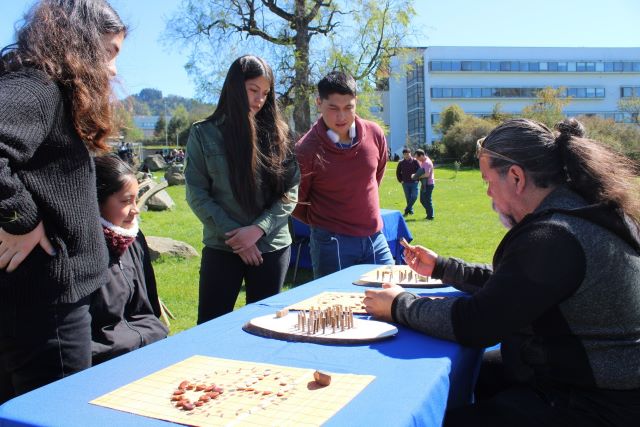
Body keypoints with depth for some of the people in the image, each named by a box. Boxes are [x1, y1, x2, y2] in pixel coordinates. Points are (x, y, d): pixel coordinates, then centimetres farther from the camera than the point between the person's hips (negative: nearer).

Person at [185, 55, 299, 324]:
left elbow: (291, 191, 0)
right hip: (221, 248, -1)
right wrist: (233, 234, -11)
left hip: (273, 248, 2)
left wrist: (258, 228, -12)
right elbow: (196, 194, -3)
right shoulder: (204, 134, 1)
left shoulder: (275, 133, 4)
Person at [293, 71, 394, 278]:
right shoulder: (306, 149, -14)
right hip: (331, 244, -4)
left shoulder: (374, 134, -2)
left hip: (375, 237, 5)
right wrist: (322, 222, 8)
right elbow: (295, 203, -3)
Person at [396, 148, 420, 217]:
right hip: (405, 183, 2)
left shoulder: (415, 161, -3)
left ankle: (407, 209, 1)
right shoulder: (401, 163, 4)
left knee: (414, 196, -8)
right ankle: (410, 210, 17)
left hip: (414, 182, -2)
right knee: (408, 198, 6)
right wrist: (400, 180, 5)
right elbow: (398, 172, 14)